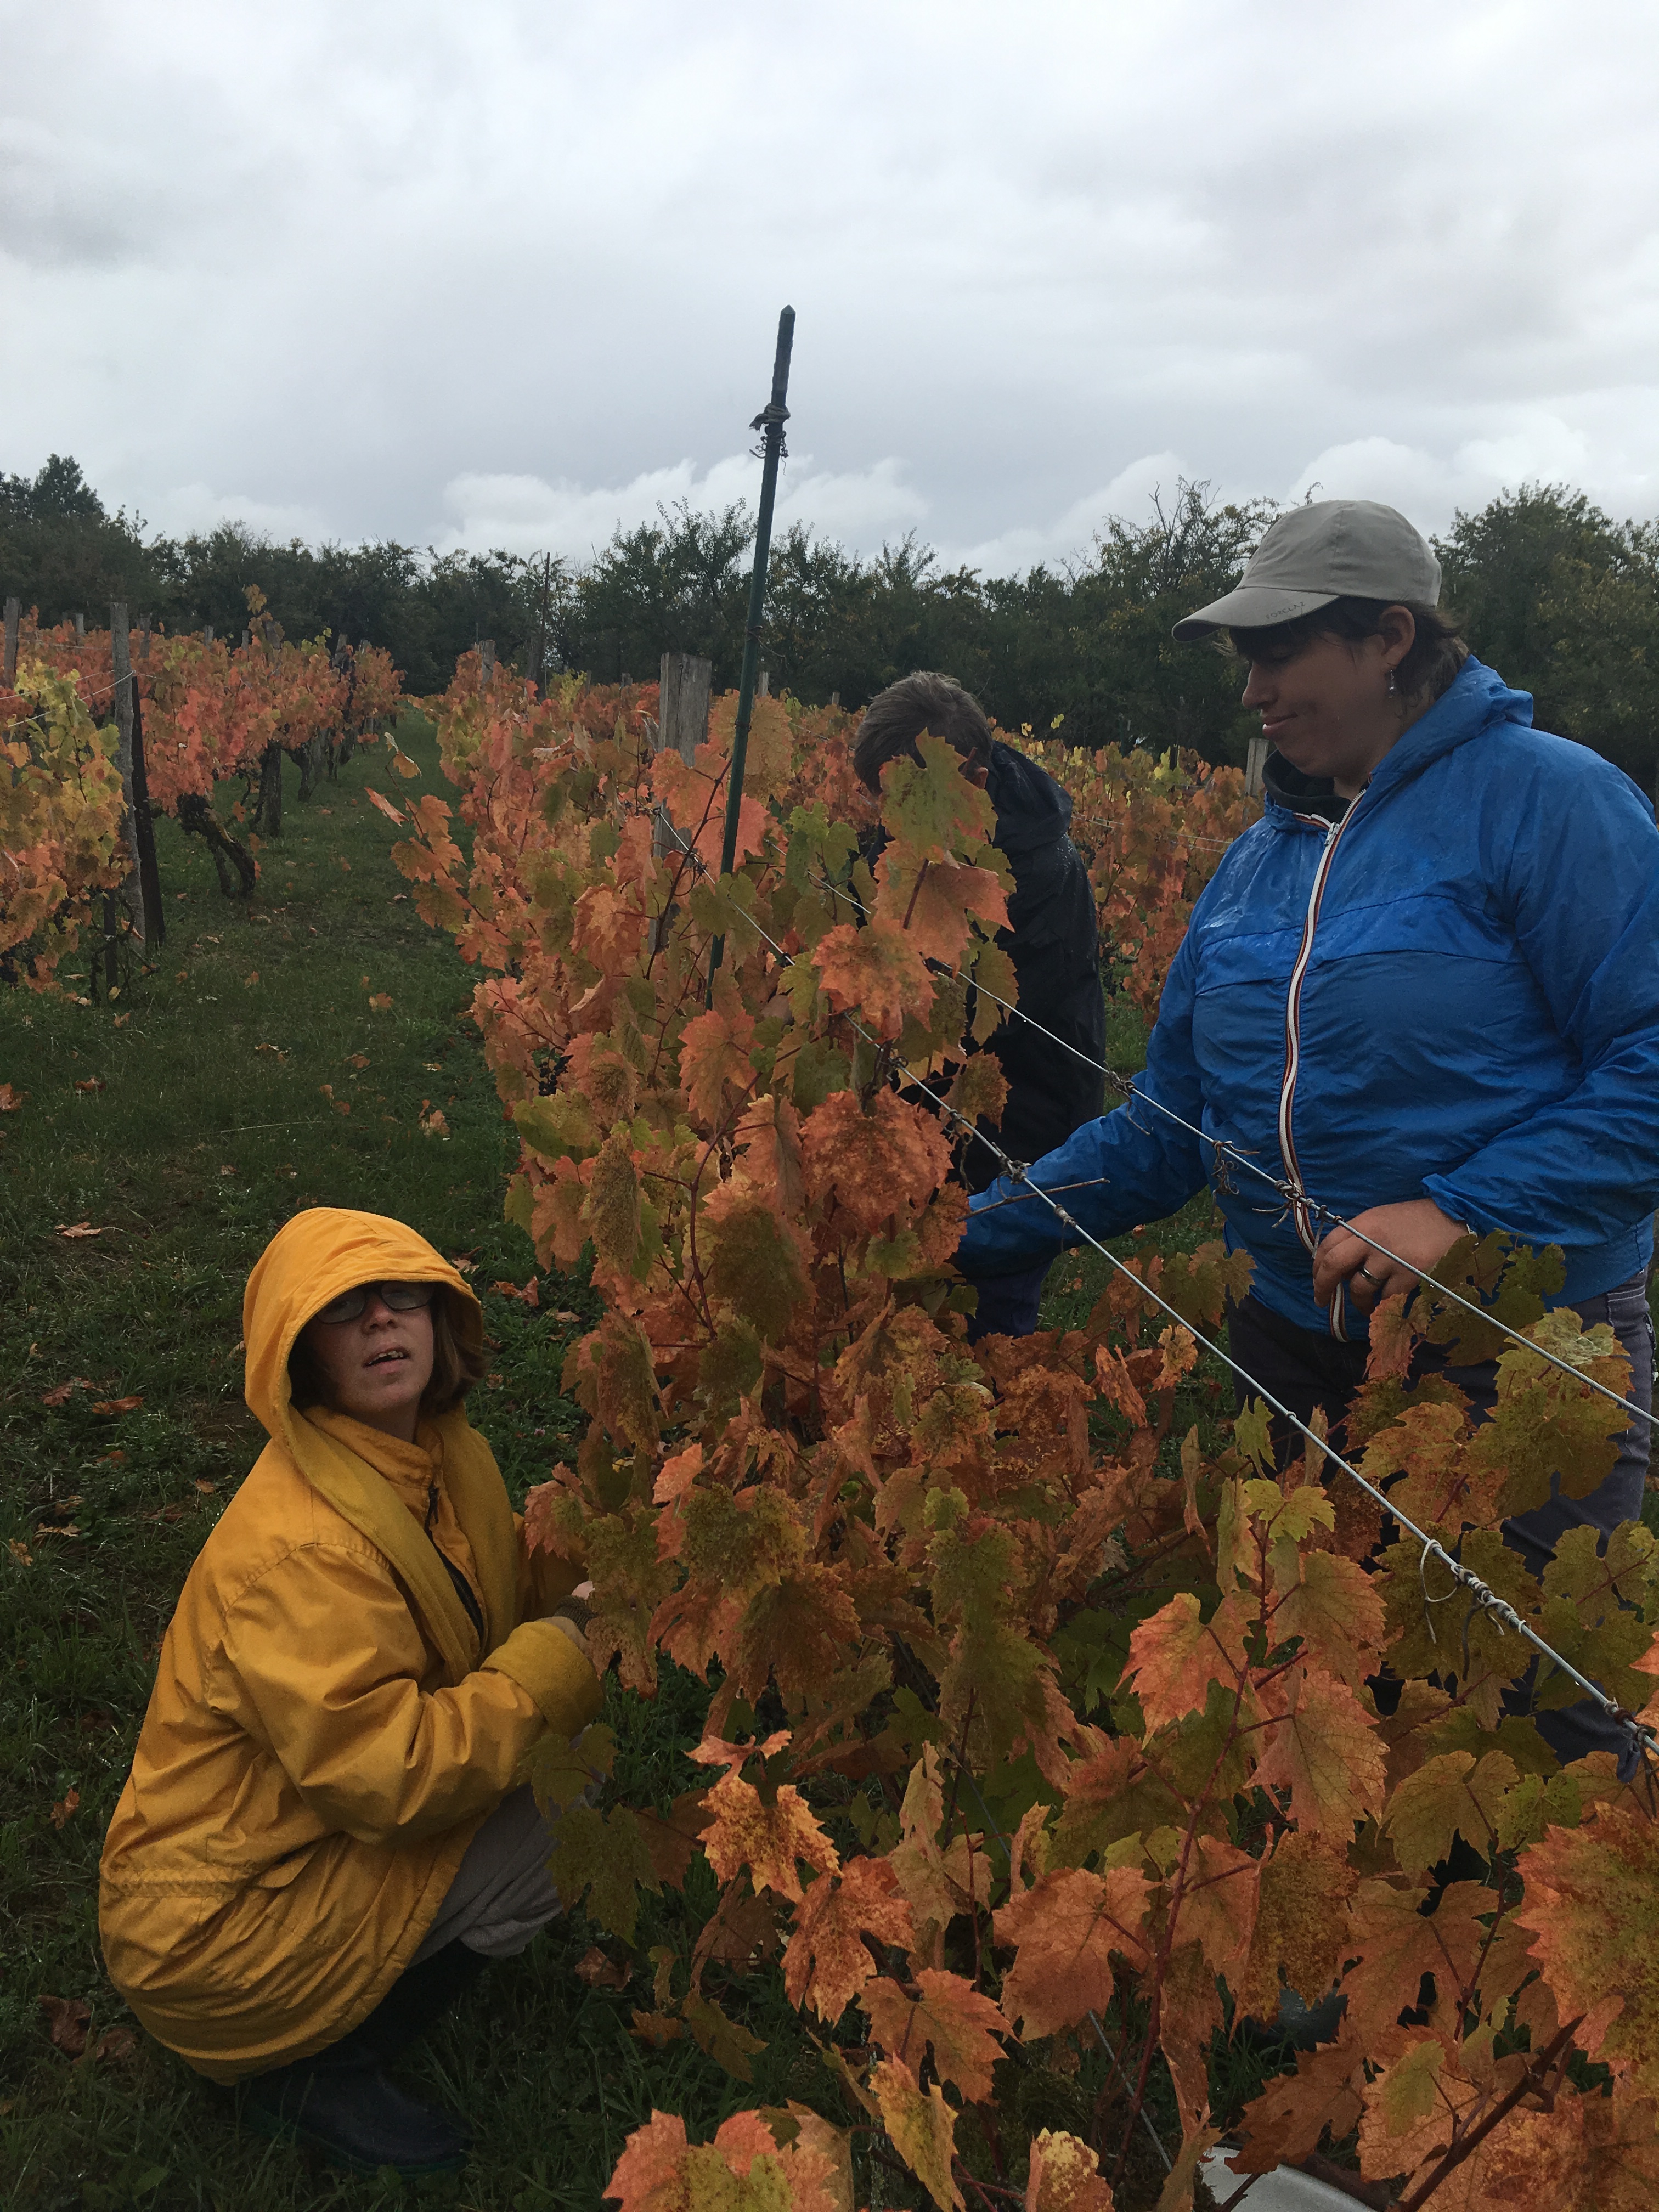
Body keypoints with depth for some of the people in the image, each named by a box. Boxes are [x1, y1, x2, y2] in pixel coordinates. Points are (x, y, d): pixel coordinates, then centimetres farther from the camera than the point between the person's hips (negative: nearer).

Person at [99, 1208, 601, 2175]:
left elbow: (514, 1576, 11)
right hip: (217, 1924, -9)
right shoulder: (293, 1548, -30)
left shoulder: (443, 1451, -3)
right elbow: (390, 1778, -32)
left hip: (328, 1832, 9)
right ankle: (310, 2073, 1)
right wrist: (557, 1655, -23)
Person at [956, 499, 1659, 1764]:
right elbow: (1172, 1126, 11)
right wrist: (978, 1237, 4)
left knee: (1547, 1726, 6)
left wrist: (1457, 1210, -26)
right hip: (1300, 1351, 6)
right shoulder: (1260, 862, 9)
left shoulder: (1547, 797, -11)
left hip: (1521, 1365, -6)